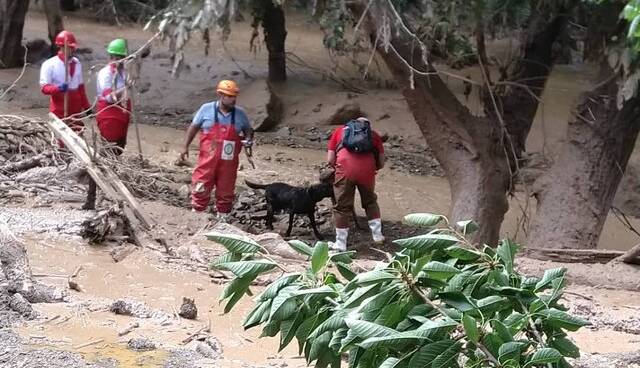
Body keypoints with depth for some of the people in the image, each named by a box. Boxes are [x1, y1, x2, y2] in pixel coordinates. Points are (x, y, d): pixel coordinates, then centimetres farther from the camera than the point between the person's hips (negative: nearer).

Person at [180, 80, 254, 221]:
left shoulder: (240, 113, 1)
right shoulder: (206, 109, -5)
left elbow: (248, 129, 17)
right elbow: (193, 127, 4)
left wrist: (248, 139, -5)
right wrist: (185, 147, 2)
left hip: (228, 161, 2)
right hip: (208, 160, -2)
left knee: (226, 192, 10)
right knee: (200, 189, 0)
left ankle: (223, 219, 23)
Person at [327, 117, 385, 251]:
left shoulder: (339, 131, 26)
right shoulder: (374, 135, 26)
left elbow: (330, 160, 16)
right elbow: (381, 163, 19)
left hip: (345, 166, -1)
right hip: (367, 169, 1)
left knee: (342, 206, 10)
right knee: (370, 201, 25)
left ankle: (340, 244, 14)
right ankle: (377, 235, 27)